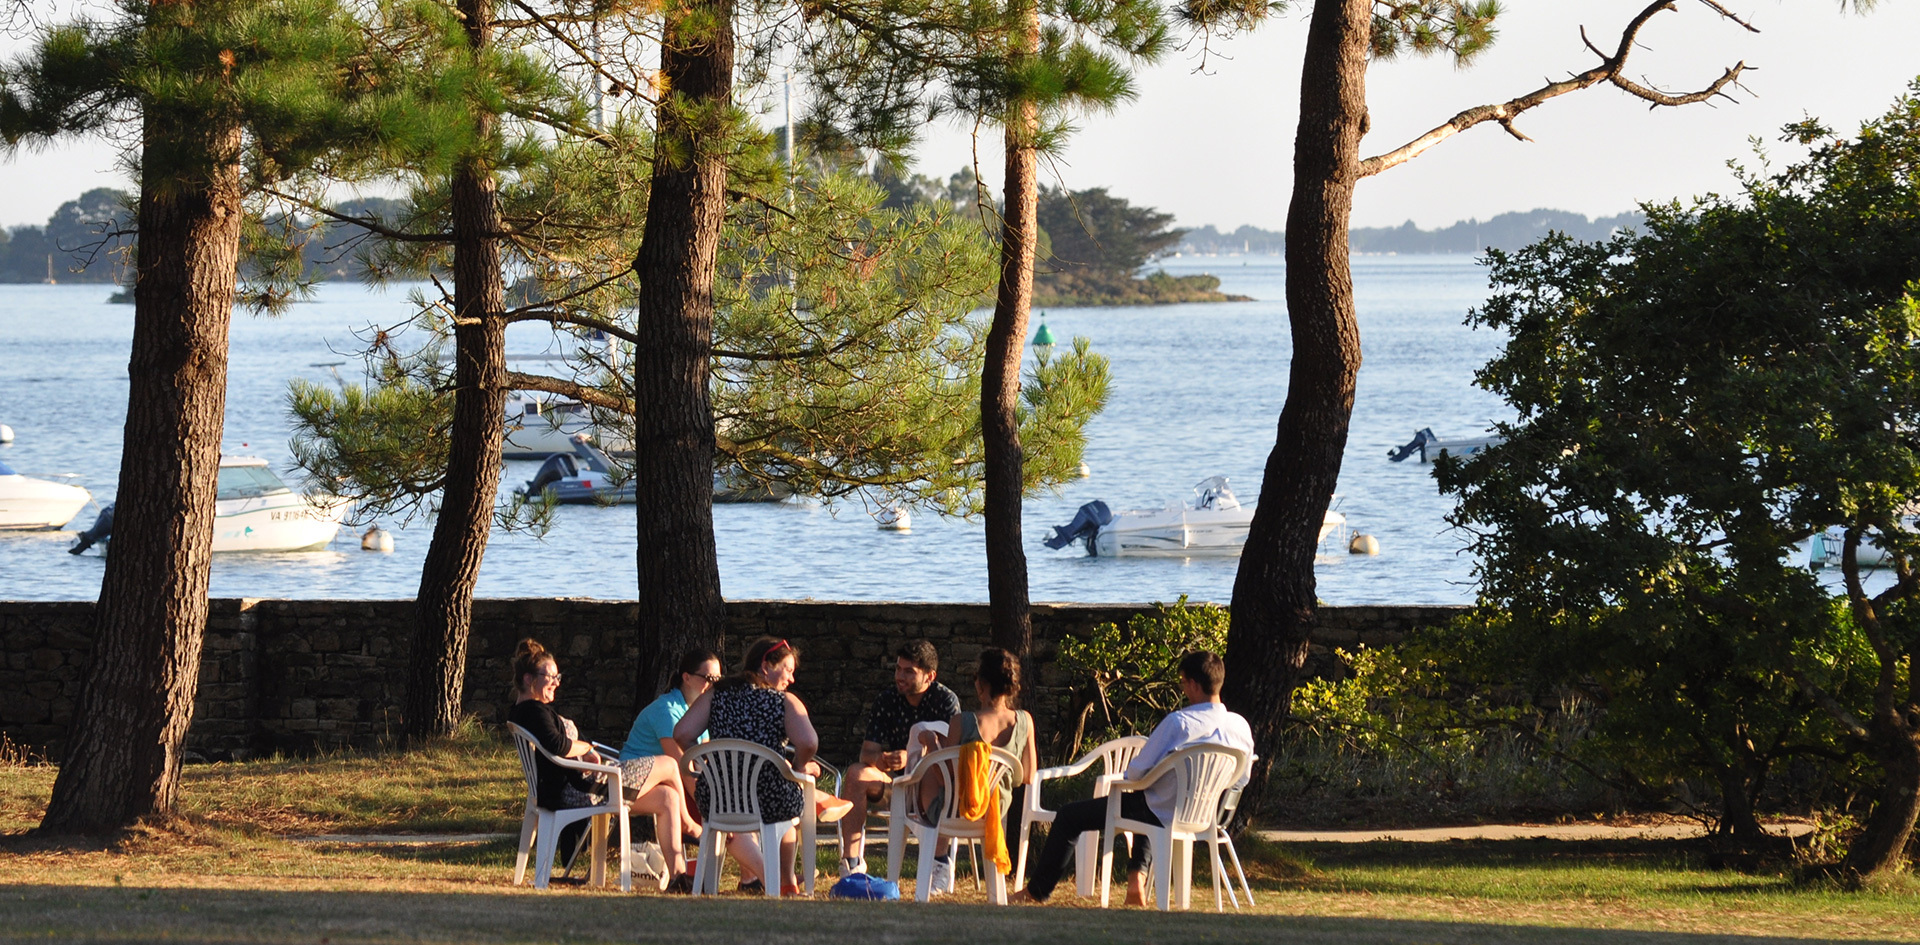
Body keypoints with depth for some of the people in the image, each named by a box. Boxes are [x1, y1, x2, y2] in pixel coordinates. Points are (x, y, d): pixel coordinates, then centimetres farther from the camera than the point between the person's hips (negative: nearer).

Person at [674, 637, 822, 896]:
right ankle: (787, 883, 45)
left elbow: (682, 734, -5)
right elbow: (808, 742, -21)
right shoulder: (786, 702, -5)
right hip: (770, 803, -3)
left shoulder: (714, 696, 4)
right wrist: (800, 767, 0)